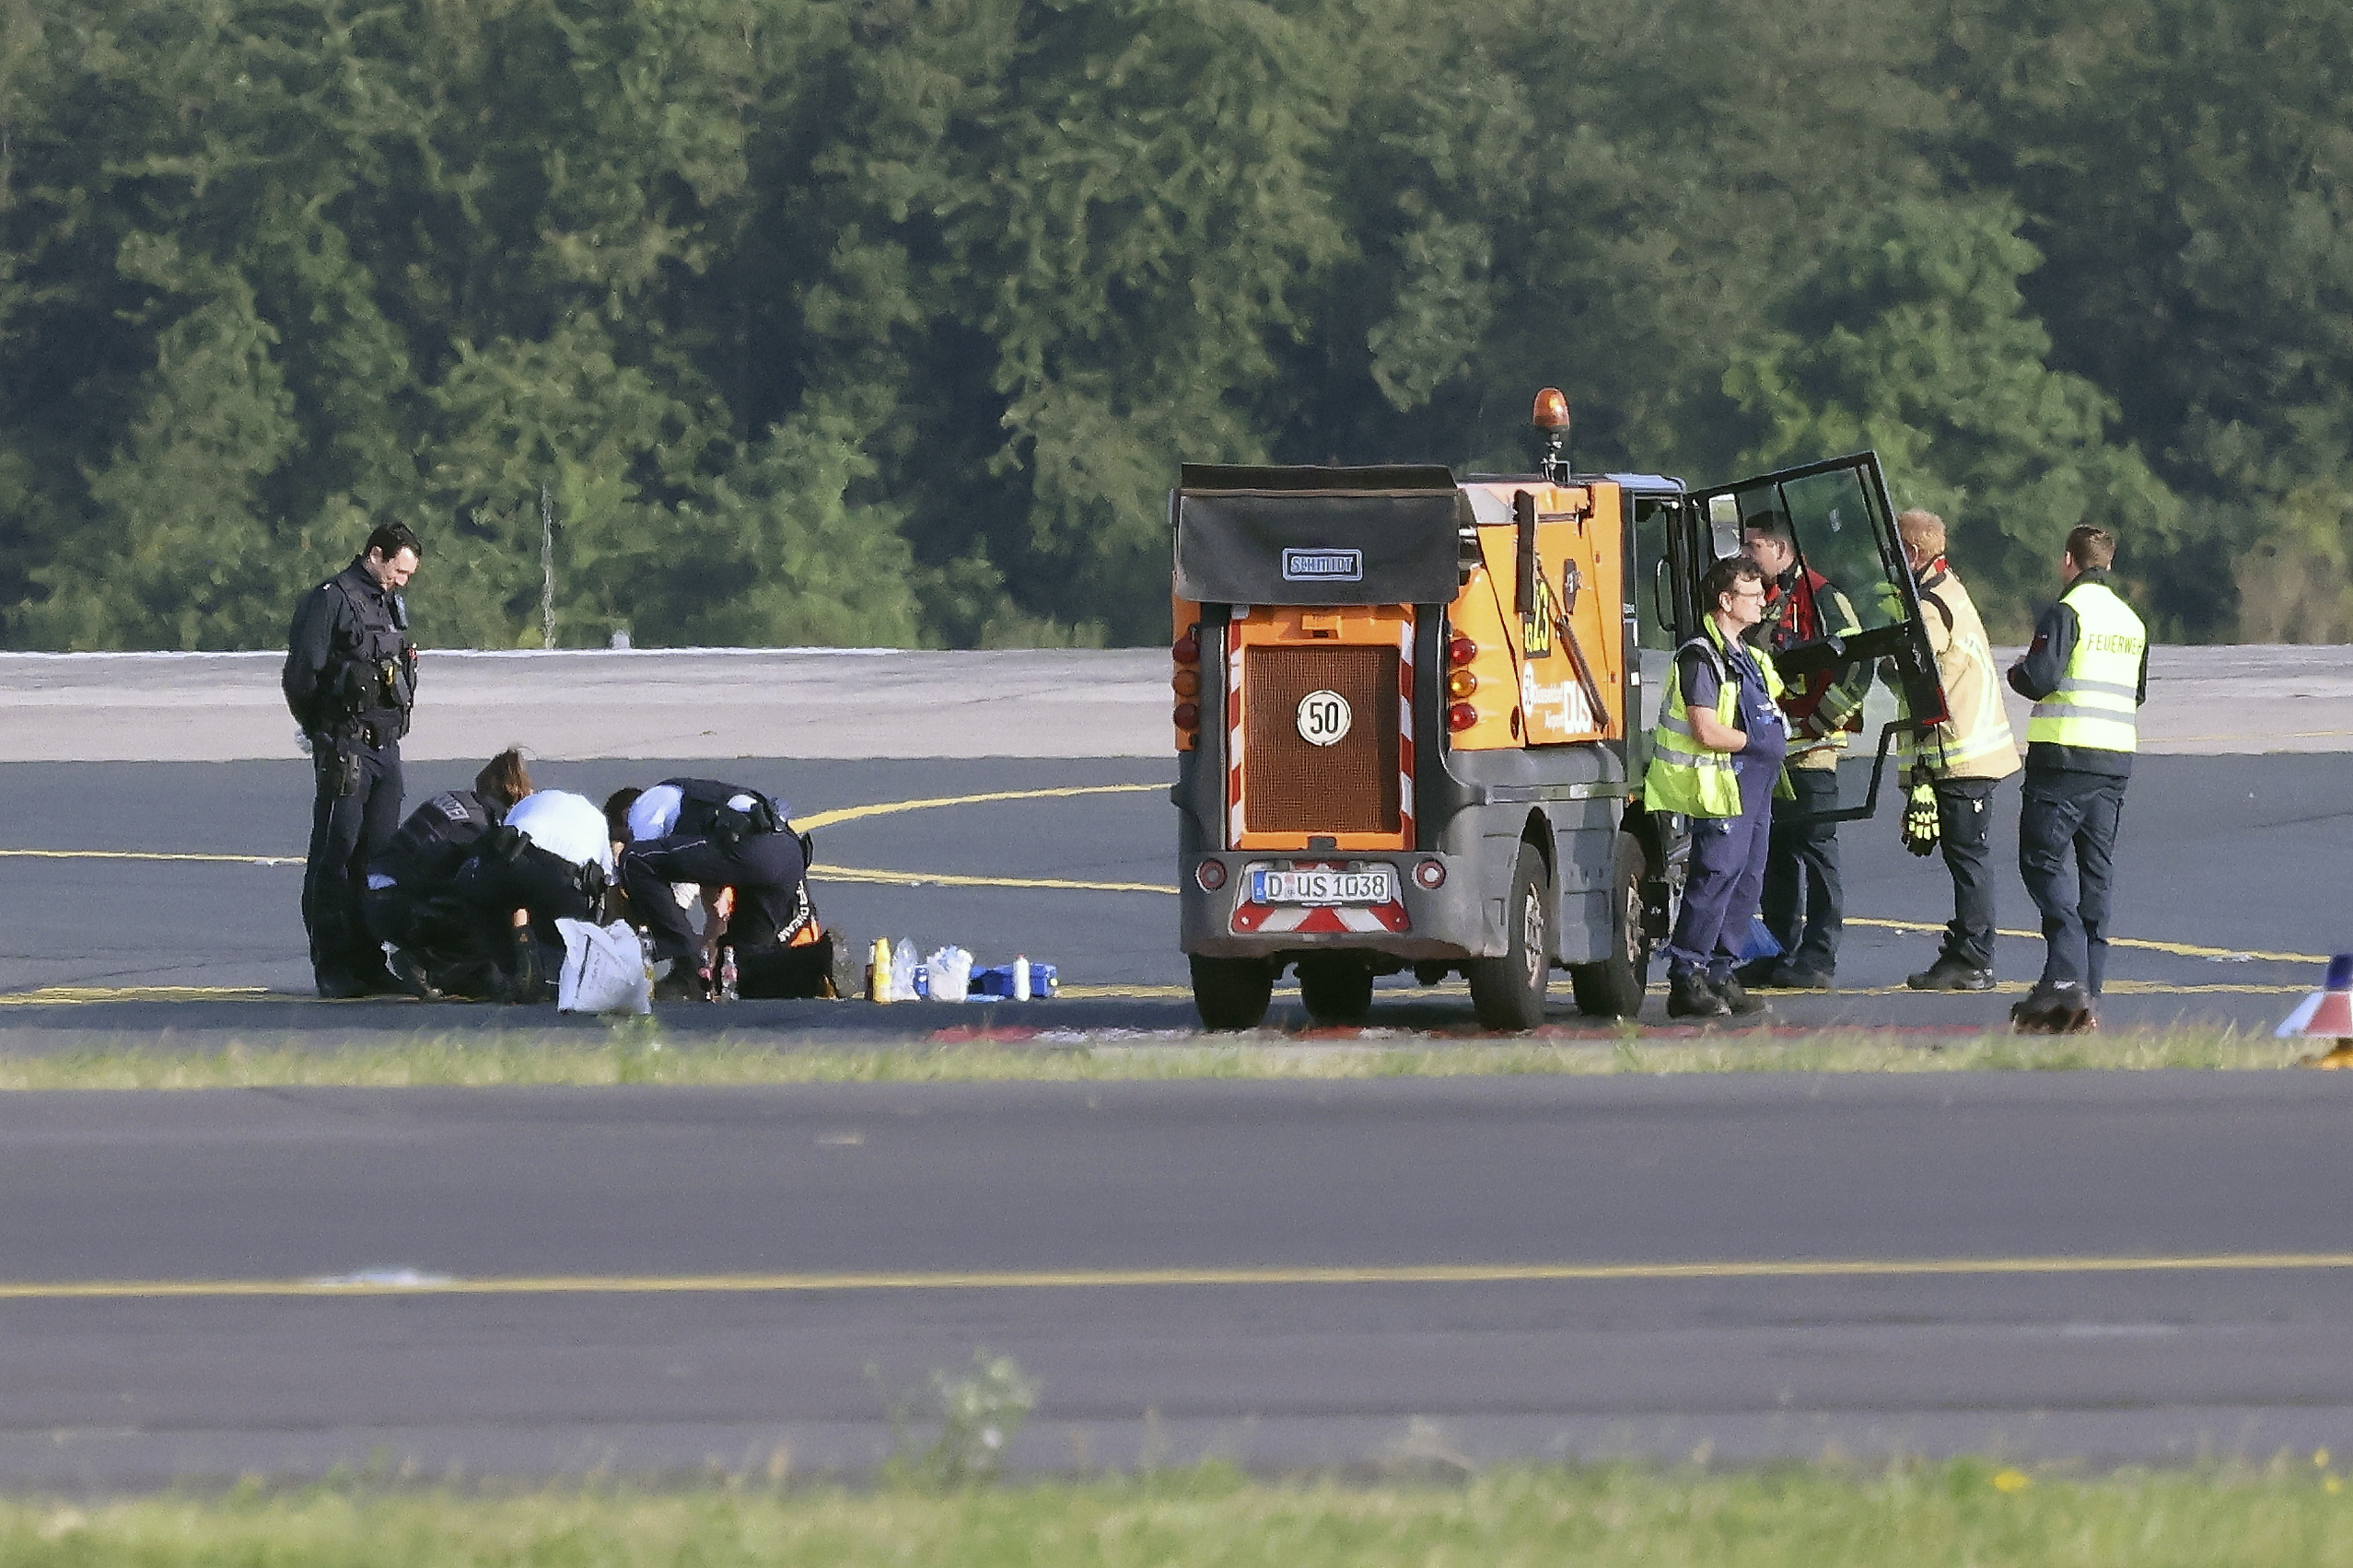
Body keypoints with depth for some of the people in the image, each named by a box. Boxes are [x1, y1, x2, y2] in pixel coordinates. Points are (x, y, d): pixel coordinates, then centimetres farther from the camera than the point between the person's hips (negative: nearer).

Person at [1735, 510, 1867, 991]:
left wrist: (1816, 722, -14)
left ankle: (1817, 959, -4)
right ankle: (1780, 954, 18)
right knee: (1775, 856, 12)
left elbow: (1856, 667, -15)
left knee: (1814, 851, -5)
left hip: (1809, 751, -9)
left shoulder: (1819, 598, -9)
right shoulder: (1759, 599, 16)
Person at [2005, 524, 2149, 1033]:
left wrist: (2019, 670, 5)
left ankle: (2067, 973, -23)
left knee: (2043, 861, -5)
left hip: (2064, 757, -7)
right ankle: (2088, 997, 7)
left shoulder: (2067, 612, -9)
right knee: (2097, 871, 9)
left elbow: (2038, 679, -17)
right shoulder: (2132, 622, 15)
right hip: (2116, 757, 7)